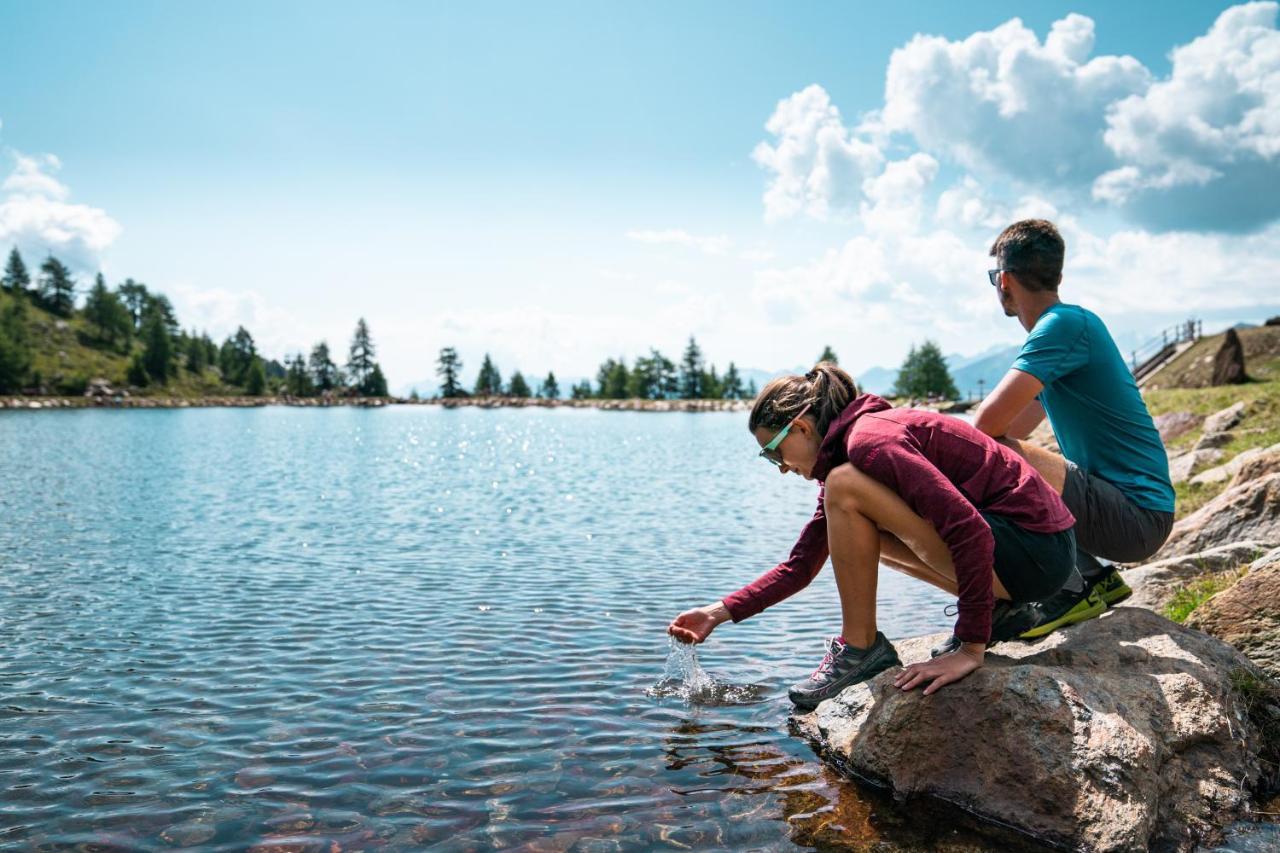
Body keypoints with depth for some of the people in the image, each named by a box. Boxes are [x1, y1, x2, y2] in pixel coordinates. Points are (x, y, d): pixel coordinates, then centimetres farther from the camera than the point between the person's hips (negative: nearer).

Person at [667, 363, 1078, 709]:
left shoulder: (870, 438, -18)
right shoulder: (840, 454, 12)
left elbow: (970, 530, -27)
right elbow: (800, 566, 15)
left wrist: (970, 648, -25)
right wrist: (720, 612, 10)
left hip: (1036, 550, -10)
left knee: (846, 490, -18)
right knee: (851, 528, 21)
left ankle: (861, 647, -6)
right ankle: (996, 611, 13)